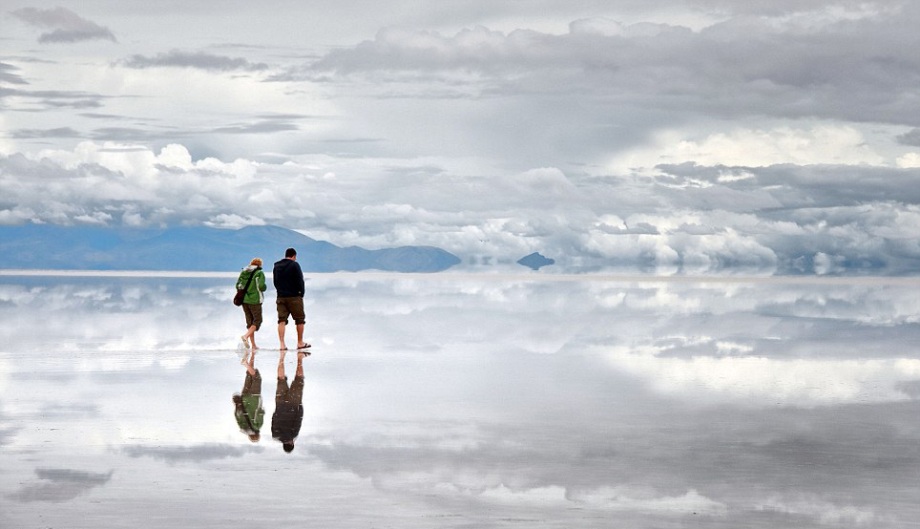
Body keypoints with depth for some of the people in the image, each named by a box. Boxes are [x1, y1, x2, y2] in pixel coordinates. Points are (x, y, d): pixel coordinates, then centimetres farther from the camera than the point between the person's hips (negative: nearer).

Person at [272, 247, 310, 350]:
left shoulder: (276, 266, 11)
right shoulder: (294, 265, -9)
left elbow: (275, 282, 15)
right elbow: (300, 281, -12)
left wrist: (281, 291, 14)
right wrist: (301, 293, -1)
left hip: (281, 297, 5)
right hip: (294, 297, -5)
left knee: (282, 320, 2)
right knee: (300, 320, 8)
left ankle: (282, 344, -8)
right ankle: (300, 343, 13)